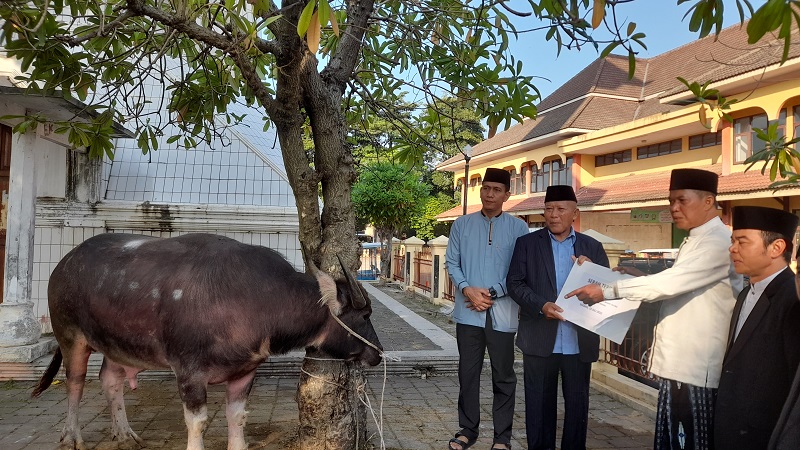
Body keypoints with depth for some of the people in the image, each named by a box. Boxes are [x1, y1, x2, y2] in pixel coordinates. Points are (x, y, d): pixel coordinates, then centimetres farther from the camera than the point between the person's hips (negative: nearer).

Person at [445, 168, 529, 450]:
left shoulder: (518, 228, 1)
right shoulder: (462, 224, 7)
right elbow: (452, 262, 5)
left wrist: (493, 294, -10)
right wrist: (468, 290, -11)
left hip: (502, 312, -1)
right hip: (468, 312, 2)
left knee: (503, 376, 7)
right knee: (468, 373, 10)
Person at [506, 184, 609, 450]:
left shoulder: (592, 248, 7)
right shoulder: (527, 243, 3)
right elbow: (515, 283, -3)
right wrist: (541, 306, -18)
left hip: (579, 341, 1)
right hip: (540, 339, -1)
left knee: (577, 403, 12)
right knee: (539, 403, 10)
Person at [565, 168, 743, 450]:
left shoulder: (717, 242, -18)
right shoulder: (695, 240, 16)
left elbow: (669, 283, -26)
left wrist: (606, 291, -21)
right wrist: (641, 278, 6)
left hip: (696, 367, -9)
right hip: (679, 362, 9)